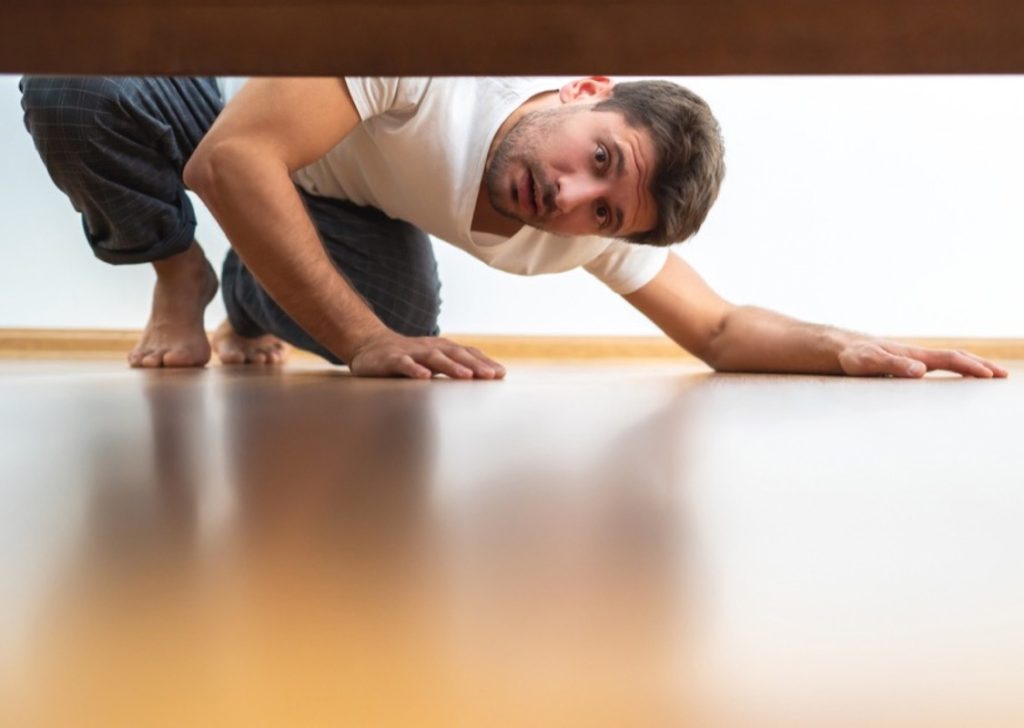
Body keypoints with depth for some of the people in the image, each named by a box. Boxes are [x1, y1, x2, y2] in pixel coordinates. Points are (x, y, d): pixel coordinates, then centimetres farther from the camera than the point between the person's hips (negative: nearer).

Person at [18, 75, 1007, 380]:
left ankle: (251, 306, 9)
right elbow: (231, 161, -43)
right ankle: (183, 282, -3)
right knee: (73, 88, -34)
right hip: (232, 102, -3)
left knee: (407, 317, -28)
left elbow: (720, 328, -13)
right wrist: (362, 342, -48)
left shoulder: (587, 230, -22)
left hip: (349, 206, 3)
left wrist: (851, 349, -33)